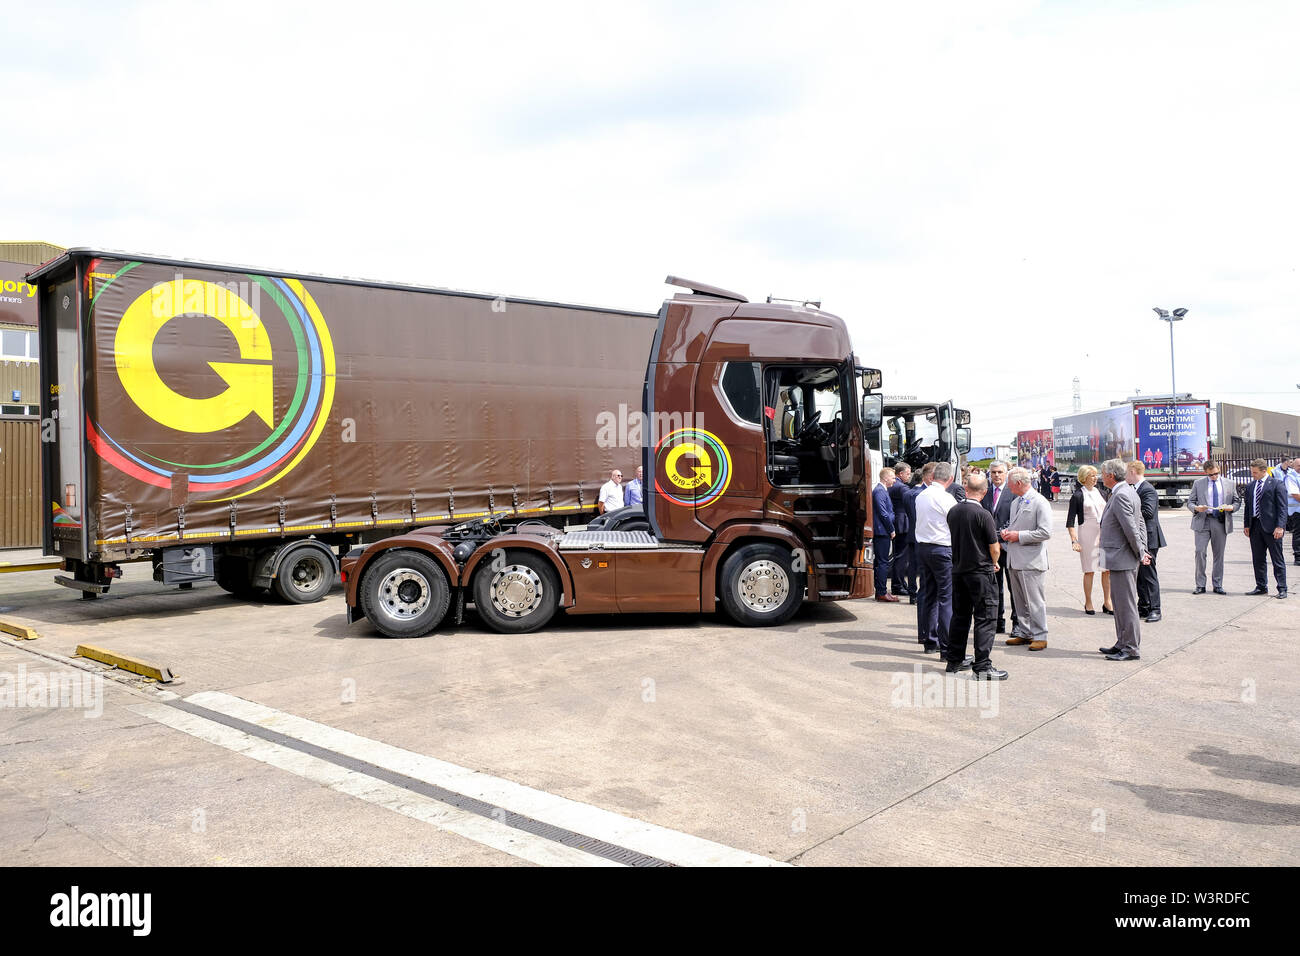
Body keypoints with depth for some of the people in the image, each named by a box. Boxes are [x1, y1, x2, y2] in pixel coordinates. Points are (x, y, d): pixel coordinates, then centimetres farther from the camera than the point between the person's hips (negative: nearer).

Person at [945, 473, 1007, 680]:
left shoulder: (953, 511, 2)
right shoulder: (983, 514, -16)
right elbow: (995, 549, -12)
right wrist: (993, 564, 8)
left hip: (958, 569, 7)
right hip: (980, 572, -6)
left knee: (959, 615, 15)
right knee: (985, 618, -1)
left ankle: (954, 660, 23)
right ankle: (982, 666, -4)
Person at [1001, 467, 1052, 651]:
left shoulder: (1040, 502, -11)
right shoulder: (1015, 503, 17)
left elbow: (1045, 532, -17)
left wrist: (1019, 536, -16)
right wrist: (1008, 533, 8)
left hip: (1031, 561, -8)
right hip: (1015, 560, 8)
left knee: (1035, 601, -4)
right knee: (1020, 601, 13)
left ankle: (1039, 636, 4)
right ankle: (1023, 633, 21)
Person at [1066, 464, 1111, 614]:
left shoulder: (1100, 493, 12)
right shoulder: (1078, 496, -3)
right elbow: (1070, 521, -5)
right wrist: (1074, 540, -13)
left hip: (1104, 533, 5)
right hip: (1087, 533, -5)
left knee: (1108, 569, 3)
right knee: (1089, 570, 0)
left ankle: (1107, 602, 13)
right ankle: (1088, 603, 10)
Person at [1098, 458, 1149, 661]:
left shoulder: (1121, 495, -19)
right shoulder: (1128, 492, 14)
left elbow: (1131, 528, -21)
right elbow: (1141, 524, 17)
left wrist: (1140, 553, -11)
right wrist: (1142, 551, 13)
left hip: (1122, 559, -11)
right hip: (1122, 558, 11)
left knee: (1126, 604, -4)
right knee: (1119, 601, 17)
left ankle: (1131, 649, 3)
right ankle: (1123, 644, 26)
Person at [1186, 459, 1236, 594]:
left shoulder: (1229, 484, 11)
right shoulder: (1198, 484, 8)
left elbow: (1236, 502, 15)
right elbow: (1190, 502, 8)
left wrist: (1231, 507, -8)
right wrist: (1196, 508, -14)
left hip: (1221, 522, 1)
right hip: (1202, 522, -1)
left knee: (1219, 554, 5)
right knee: (1200, 552, -8)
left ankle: (1218, 585, 14)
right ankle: (1200, 585, -1)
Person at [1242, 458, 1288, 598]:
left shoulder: (1276, 484, -5)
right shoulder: (1251, 486, 13)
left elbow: (1282, 507, -8)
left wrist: (1280, 526, -15)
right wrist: (1247, 525, 10)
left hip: (1271, 528, -6)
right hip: (1255, 527, 6)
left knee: (1277, 560, 0)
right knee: (1257, 559, 10)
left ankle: (1282, 589, 6)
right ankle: (1261, 587, 20)